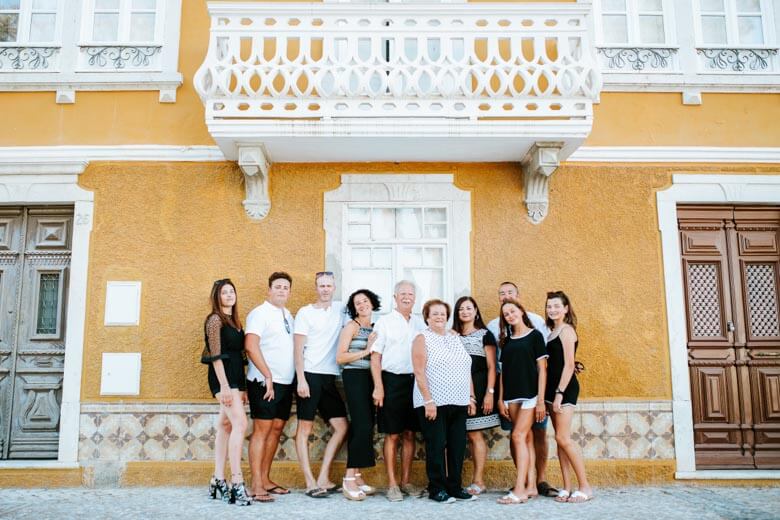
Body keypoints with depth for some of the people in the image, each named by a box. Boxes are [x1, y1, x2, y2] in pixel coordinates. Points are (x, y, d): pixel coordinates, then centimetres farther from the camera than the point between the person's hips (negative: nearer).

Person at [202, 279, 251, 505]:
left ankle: (218, 481, 14)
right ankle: (236, 483, -18)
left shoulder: (235, 321, 17)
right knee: (240, 423, -17)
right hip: (223, 376, -8)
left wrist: (242, 386, 14)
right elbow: (215, 355, -13)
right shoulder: (215, 319, -6)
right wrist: (224, 385, -19)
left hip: (236, 376, 8)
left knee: (226, 427, 9)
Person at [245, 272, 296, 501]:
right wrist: (268, 376, -21)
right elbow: (251, 346, -19)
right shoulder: (259, 313, -8)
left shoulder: (288, 315, 15)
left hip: (285, 382, 8)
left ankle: (265, 480, 20)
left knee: (276, 430, 11)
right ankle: (256, 486, 1)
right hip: (265, 382, -7)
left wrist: (297, 378, 11)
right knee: (262, 430, -4)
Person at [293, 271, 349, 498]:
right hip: (310, 375, -5)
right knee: (305, 429, -2)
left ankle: (323, 479, 11)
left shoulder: (340, 309, 10)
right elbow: (298, 349, -5)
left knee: (341, 427, 4)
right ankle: (310, 482, 4)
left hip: (330, 377, 6)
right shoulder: (305, 313, -2)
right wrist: (301, 380, -14)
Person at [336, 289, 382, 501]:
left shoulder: (376, 328, 13)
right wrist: (366, 350, -13)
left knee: (363, 427, 7)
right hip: (355, 377, -6)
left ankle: (356, 476, 14)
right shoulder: (351, 326, -4)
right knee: (363, 426, -14)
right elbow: (340, 357, -11)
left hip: (371, 378, 6)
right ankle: (349, 478, -8)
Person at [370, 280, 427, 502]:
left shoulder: (420, 323, 11)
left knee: (410, 434, 9)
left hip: (414, 381, 4)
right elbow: (375, 356, -4)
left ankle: (406, 482, 19)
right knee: (392, 435, 1)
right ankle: (392, 484, 10)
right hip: (392, 381, -4)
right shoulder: (384, 322, -1)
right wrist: (378, 387, -10)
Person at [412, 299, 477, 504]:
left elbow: (466, 370, 16)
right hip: (434, 403, -5)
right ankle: (437, 489, 10)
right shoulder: (422, 338, -2)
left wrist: (471, 397, 11)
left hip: (458, 403, 6)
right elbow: (419, 372, -10)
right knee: (436, 446, 0)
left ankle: (455, 487, 18)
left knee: (457, 446, 7)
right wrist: (428, 400, -16)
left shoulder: (455, 339, 16)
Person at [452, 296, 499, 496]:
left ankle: (478, 481, 4)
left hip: (478, 388, -4)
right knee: (469, 435, 4)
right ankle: (477, 479, 11)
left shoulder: (485, 335, 3)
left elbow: (491, 367, -1)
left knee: (474, 434, -4)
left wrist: (490, 392, -10)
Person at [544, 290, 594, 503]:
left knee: (563, 438, -9)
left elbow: (569, 365, -14)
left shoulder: (566, 330, -8)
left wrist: (559, 393, -18)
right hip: (553, 388, 8)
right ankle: (567, 488, 10)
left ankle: (585, 487, 0)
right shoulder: (553, 331, 15)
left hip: (565, 388, -8)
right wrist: (552, 393, 8)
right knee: (560, 439, 7)